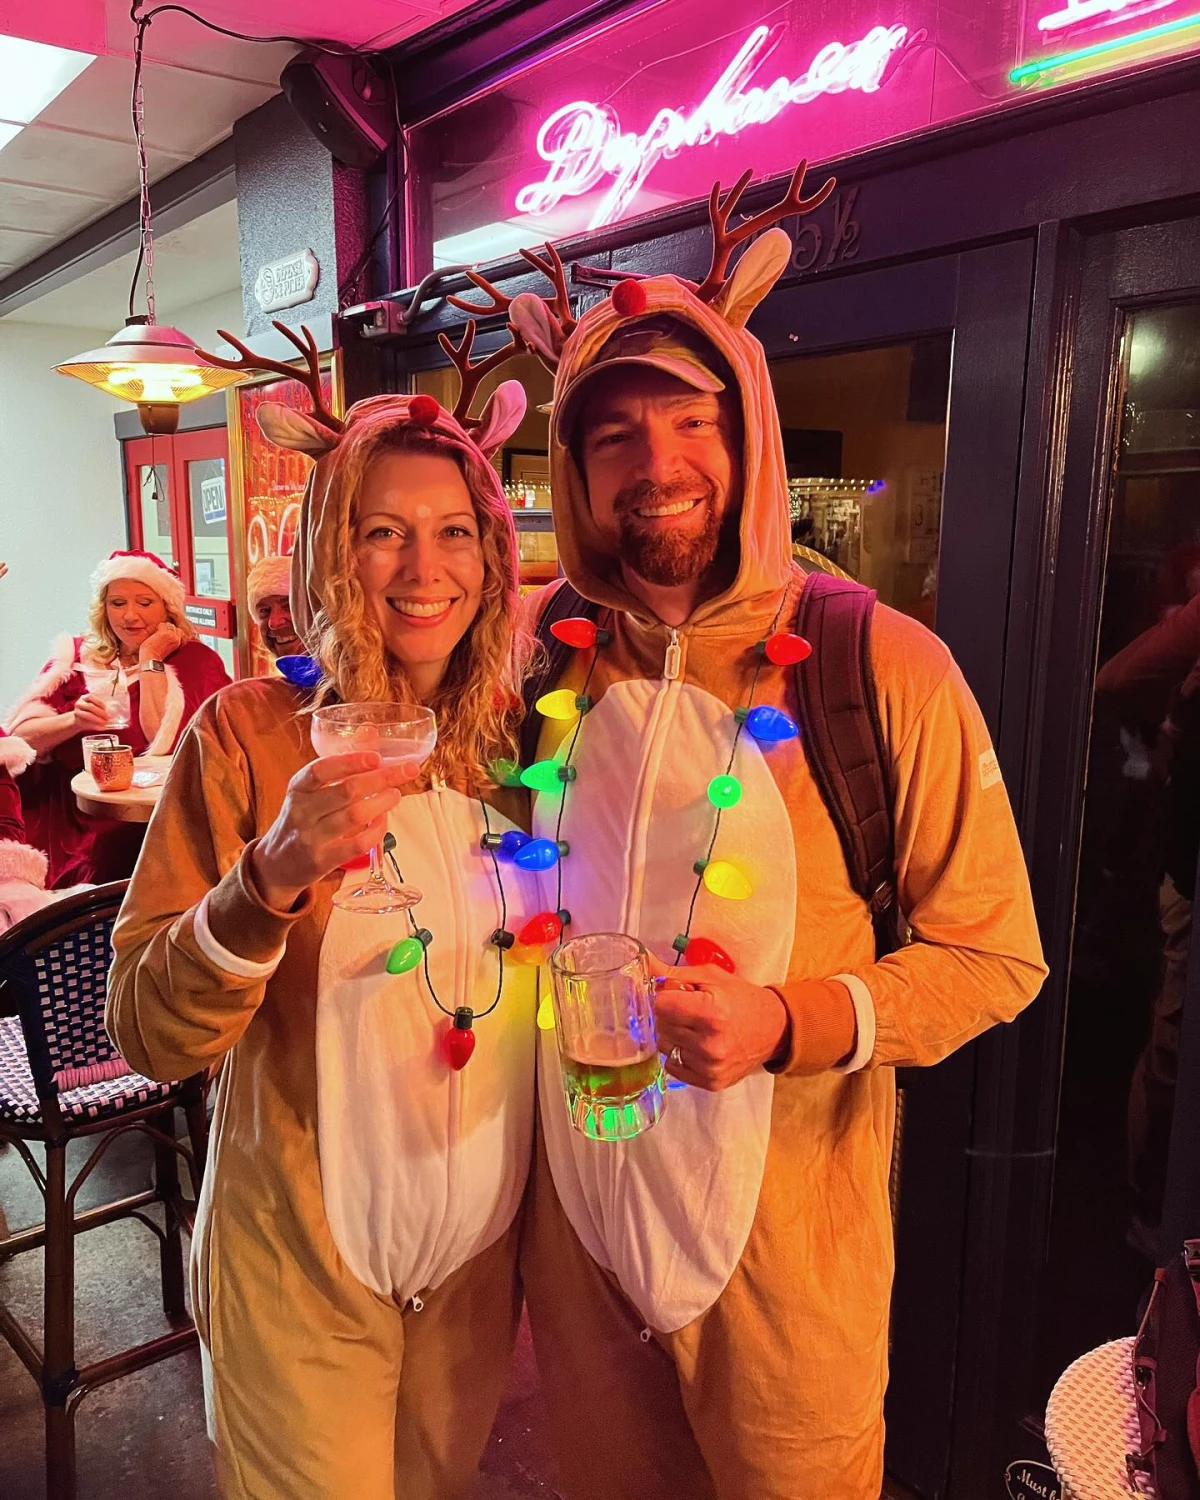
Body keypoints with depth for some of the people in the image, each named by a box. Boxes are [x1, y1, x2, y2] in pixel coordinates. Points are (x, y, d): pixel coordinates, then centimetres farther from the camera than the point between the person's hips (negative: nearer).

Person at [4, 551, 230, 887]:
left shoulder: (195, 661, 3)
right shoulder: (76, 657, 12)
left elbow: (168, 743, -13)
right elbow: (20, 733, 1)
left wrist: (151, 660, -8)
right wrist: (74, 721, -17)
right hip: (65, 816, 3)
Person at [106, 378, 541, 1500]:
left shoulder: (518, 736, -3)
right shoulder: (249, 731, -15)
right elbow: (147, 1033, -18)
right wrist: (269, 877, -33)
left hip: (480, 1257, 4)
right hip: (302, 1276, -3)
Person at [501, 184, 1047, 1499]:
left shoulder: (882, 665, -15)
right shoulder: (546, 660, -3)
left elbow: (997, 956, -9)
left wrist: (792, 1024, -22)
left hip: (785, 1230, -3)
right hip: (577, 1210, 4)